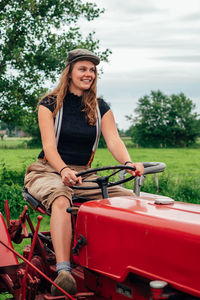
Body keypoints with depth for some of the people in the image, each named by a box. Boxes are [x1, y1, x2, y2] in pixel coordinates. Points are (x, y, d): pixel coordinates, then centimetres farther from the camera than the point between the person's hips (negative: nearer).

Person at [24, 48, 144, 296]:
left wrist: (128, 163, -29)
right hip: (48, 172, -4)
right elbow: (49, 145, -14)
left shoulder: (100, 108, 9)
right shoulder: (50, 104, -2)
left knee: (128, 197, -19)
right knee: (61, 200, -39)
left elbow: (113, 140, -7)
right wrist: (64, 171, -35)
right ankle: (63, 272, -50)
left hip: (83, 174, 4)